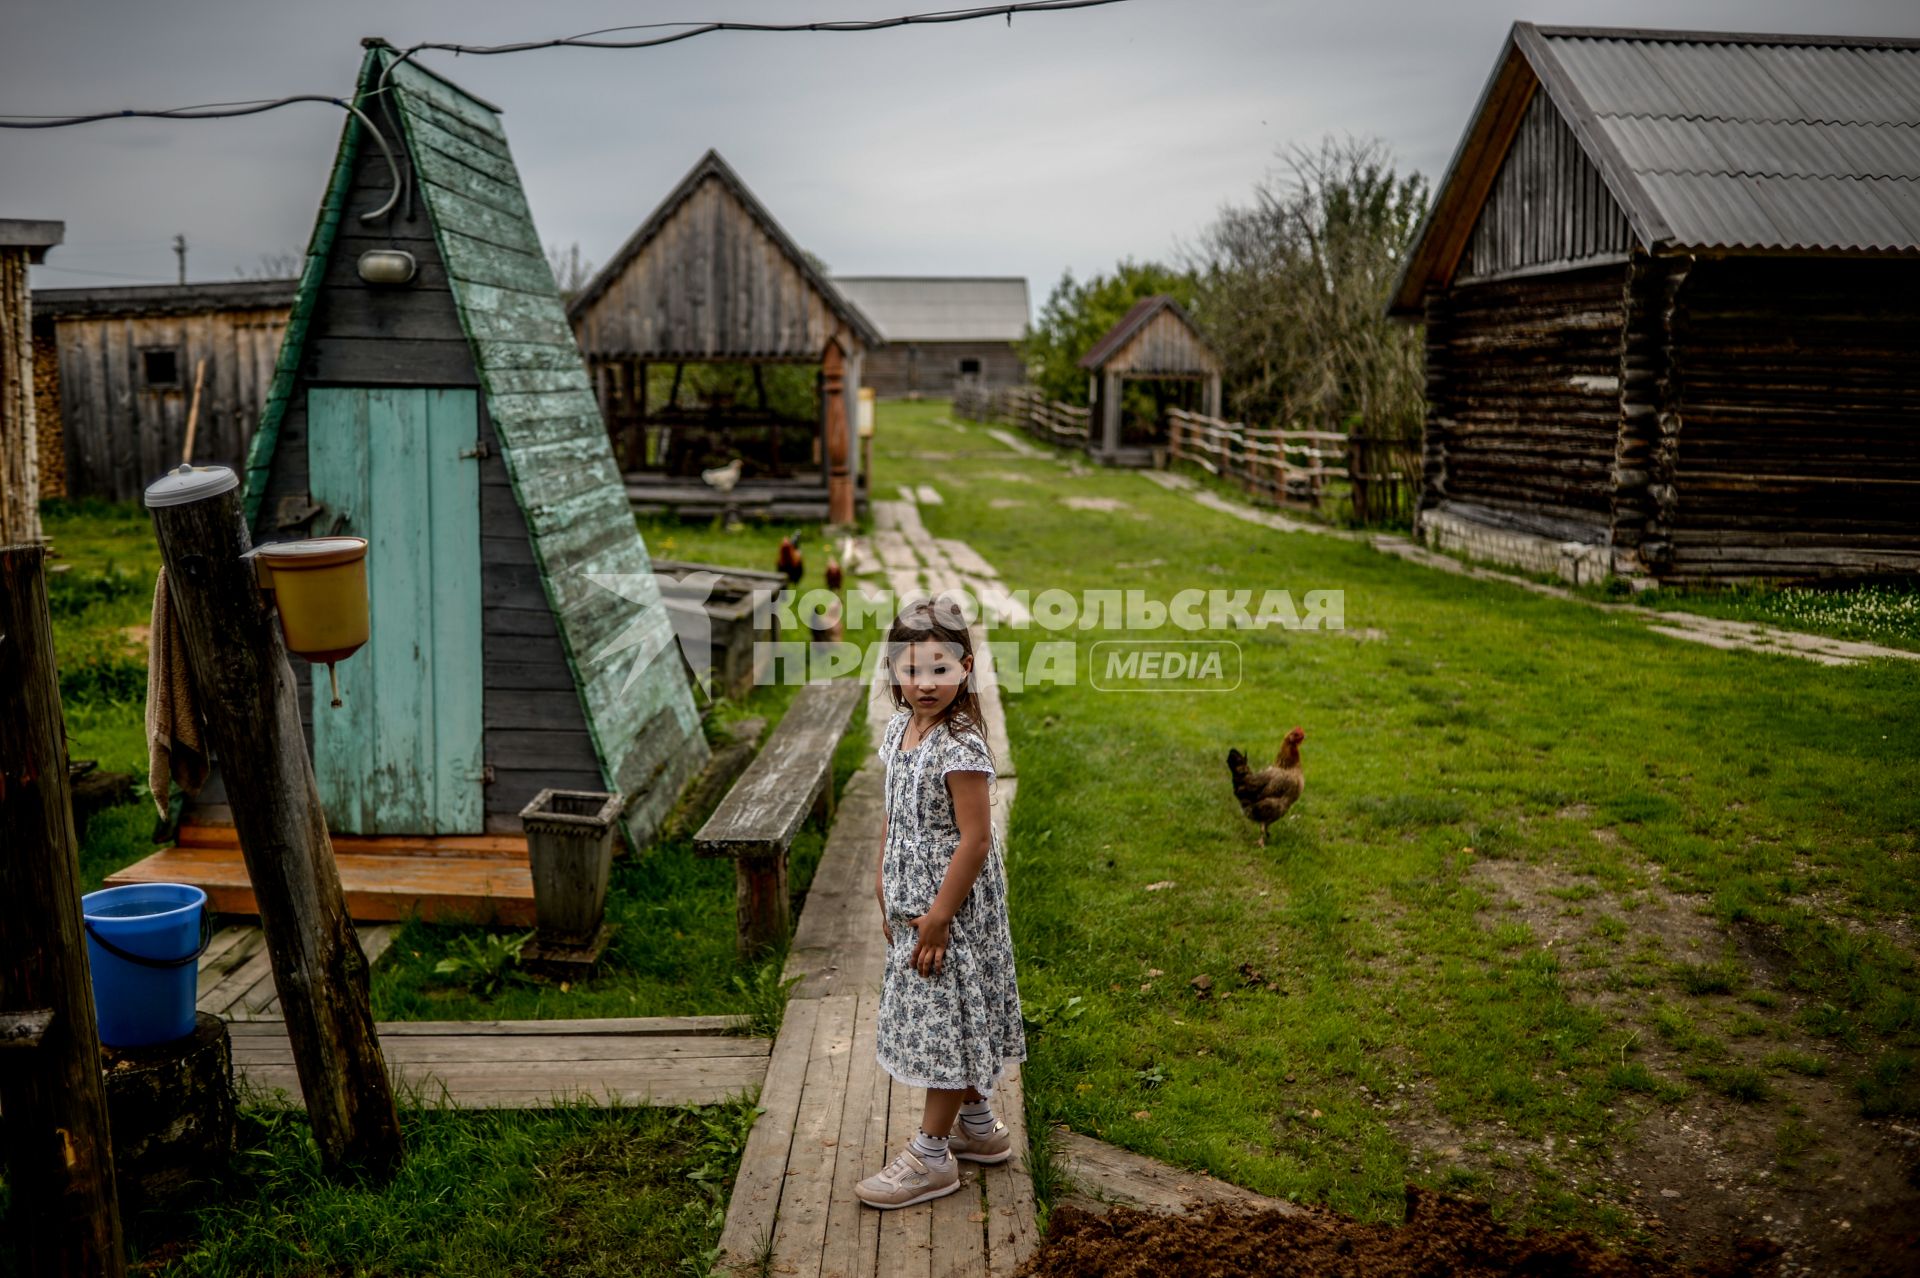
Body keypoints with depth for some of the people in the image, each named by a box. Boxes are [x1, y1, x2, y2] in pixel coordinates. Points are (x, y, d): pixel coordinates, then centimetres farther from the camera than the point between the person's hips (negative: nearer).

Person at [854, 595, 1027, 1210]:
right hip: (913, 905, 9)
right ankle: (979, 1124, 38)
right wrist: (885, 891, 12)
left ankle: (931, 1155, 16)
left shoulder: (961, 748, -24)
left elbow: (975, 840, -23)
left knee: (947, 1020, 4)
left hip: (953, 908, -9)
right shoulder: (898, 728, 2)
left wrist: (938, 919, -20)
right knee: (947, 1022, 20)